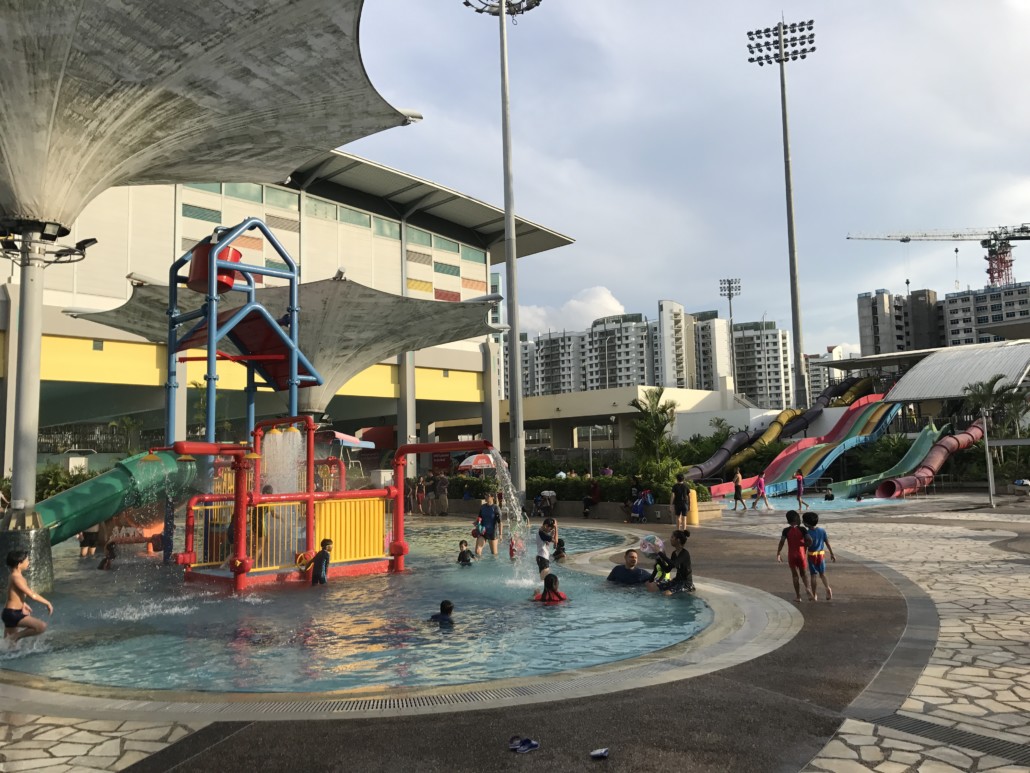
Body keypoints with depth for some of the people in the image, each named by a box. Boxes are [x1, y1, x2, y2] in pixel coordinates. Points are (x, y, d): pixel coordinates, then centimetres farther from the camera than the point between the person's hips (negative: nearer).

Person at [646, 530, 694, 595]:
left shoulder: (685, 554, -20)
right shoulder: (674, 553, 6)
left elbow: (673, 564, -37)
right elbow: (667, 569, 8)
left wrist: (660, 553, -34)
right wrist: (658, 559, -3)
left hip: (686, 582, -7)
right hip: (677, 580, 7)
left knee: (667, 593, -30)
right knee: (651, 587, -2)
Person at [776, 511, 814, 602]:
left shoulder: (786, 530, -6)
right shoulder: (802, 529, -6)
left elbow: (782, 542, -13)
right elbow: (809, 540, -15)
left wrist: (778, 554, -7)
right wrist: (805, 547, 4)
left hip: (791, 555, 0)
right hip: (801, 554, 0)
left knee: (795, 575, 10)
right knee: (803, 573, 15)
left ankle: (798, 596, 13)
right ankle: (807, 588, -14)